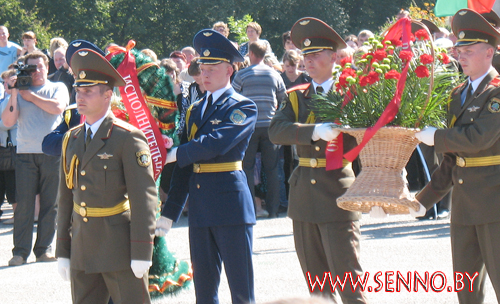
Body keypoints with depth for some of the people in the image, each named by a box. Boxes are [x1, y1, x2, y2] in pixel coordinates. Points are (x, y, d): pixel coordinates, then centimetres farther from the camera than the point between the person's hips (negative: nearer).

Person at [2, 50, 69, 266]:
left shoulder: (58, 88, 12)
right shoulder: (19, 91, 12)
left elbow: (58, 107, -10)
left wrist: (31, 96, -3)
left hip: (52, 153, 0)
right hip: (26, 153, 0)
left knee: (50, 203, 2)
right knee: (24, 202, -4)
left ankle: (44, 248, 10)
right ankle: (20, 251, -1)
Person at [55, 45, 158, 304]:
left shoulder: (128, 138, -9)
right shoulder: (71, 139, 11)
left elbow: (144, 198, -12)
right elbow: (65, 197, 15)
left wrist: (141, 253, -16)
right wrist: (62, 252, 13)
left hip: (120, 248, -6)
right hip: (82, 249, 6)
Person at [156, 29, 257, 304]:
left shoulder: (243, 108, -2)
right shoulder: (195, 111, 16)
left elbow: (216, 143, -19)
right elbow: (184, 168, 15)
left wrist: (174, 154, -15)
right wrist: (169, 213, 11)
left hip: (231, 203, -6)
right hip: (200, 208, 6)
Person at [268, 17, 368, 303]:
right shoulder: (296, 97, 9)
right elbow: (276, 130, -10)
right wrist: (316, 131, -25)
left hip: (338, 194, -5)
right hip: (304, 199, 5)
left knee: (348, 277, -8)